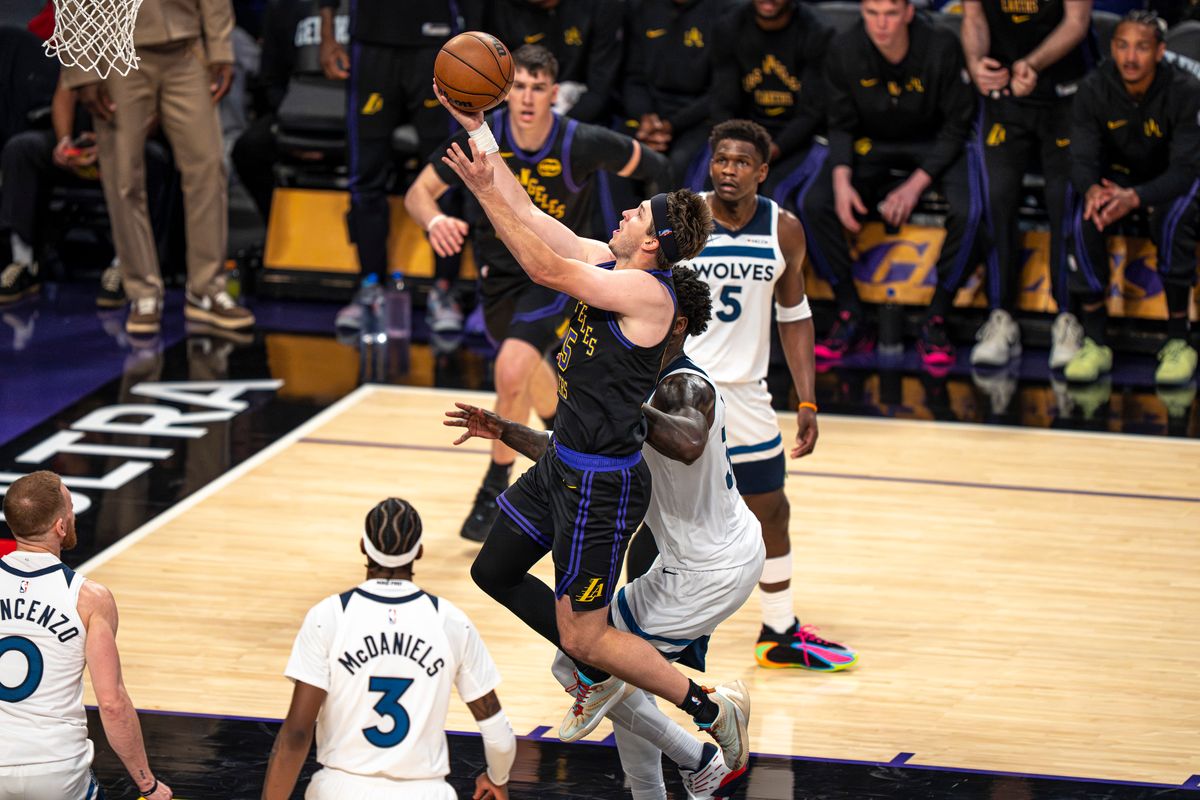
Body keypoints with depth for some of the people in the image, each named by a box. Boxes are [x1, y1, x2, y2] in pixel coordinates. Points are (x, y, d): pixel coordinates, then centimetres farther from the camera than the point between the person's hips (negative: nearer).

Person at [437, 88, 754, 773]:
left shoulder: (648, 292, -23)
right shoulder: (607, 261, 3)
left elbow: (546, 269, -29)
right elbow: (531, 215, 7)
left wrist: (485, 191, -28)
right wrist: (478, 129, 4)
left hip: (602, 482, -10)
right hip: (565, 463, 10)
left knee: (583, 636, -3)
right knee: (494, 571, 23)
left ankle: (713, 709, 9)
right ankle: (602, 677, 35)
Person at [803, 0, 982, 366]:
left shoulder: (941, 48, -20)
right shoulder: (844, 49, -13)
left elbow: (955, 127, -12)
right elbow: (842, 126, -1)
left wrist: (915, 185, -23)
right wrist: (842, 180, -20)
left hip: (934, 146, -2)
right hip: (873, 145, 2)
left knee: (967, 212, -32)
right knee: (813, 204, -22)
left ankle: (935, 322, -17)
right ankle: (851, 319, -12)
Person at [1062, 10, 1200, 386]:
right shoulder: (1094, 90, -15)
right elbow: (1082, 158, -16)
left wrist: (1136, 198, -45)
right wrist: (1092, 189, -42)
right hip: (1116, 179, 2)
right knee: (1084, 219, -30)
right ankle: (1095, 343, -23)